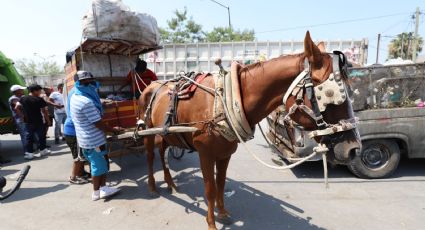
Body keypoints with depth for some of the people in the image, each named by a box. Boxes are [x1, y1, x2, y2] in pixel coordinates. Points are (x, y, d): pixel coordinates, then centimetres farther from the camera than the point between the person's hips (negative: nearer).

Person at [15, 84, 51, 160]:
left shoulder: (23, 98, 2)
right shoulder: (39, 100, -11)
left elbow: (17, 108, -1)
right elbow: (44, 111, -10)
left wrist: (22, 116, 7)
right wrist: (48, 120, 0)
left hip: (28, 122, 3)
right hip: (39, 122, -3)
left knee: (28, 137, 7)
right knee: (41, 136, 11)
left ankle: (29, 153, 6)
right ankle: (43, 150, 21)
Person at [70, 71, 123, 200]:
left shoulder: (75, 97, 6)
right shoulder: (86, 102, -26)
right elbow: (98, 123, -22)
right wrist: (113, 130, -8)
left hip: (85, 138, 9)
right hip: (94, 140, -9)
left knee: (98, 164, 18)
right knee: (98, 165, 7)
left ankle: (102, 188, 27)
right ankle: (97, 192, 22)